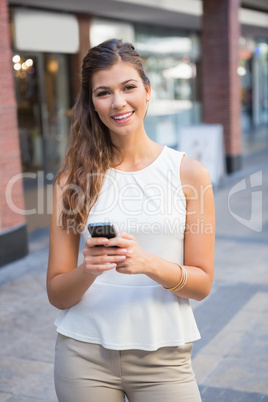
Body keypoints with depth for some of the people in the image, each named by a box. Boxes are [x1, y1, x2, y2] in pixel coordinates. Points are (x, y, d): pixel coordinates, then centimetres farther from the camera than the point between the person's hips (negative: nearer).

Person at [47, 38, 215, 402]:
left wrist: (149, 263, -20)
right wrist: (89, 269, -22)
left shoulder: (189, 173, -4)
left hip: (163, 356, 0)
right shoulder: (73, 178, -3)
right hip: (85, 354, 1)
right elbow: (57, 294, -2)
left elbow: (202, 283, -3)